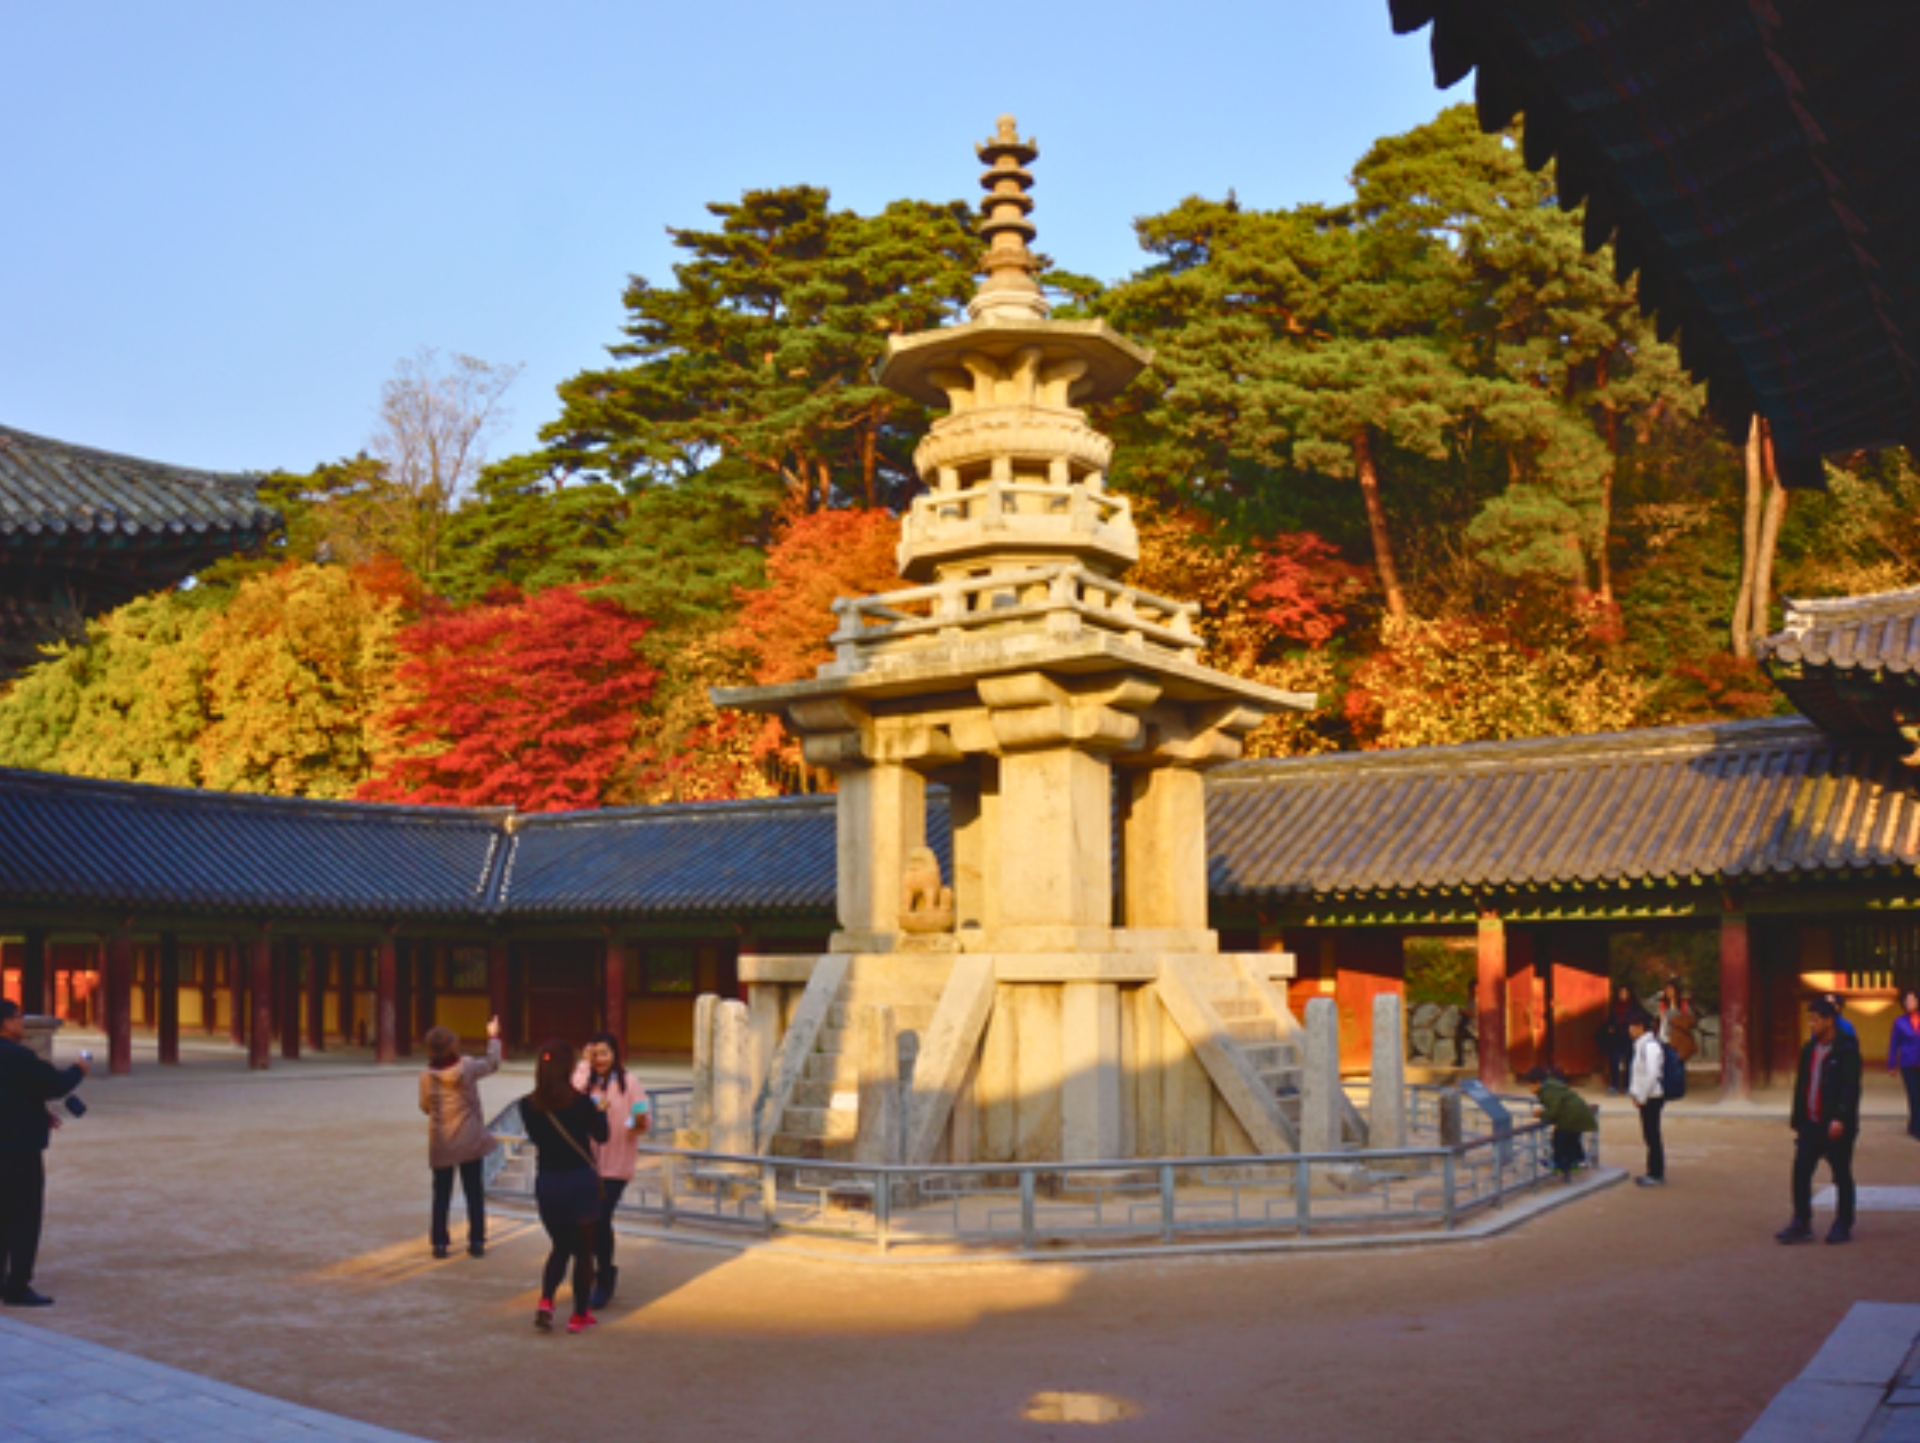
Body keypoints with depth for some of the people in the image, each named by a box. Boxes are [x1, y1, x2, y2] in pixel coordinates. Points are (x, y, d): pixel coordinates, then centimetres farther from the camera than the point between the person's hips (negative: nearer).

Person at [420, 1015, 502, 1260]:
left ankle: (439, 1242, 12)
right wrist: (493, 1037, 16)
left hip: (441, 1145, 1)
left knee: (441, 1194, 11)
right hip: (470, 1142, -1)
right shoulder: (467, 1068, -14)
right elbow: (492, 1064, 4)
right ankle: (476, 1242, 12)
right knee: (474, 1192, 9)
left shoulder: (427, 1077, -9)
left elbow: (425, 1107, 4)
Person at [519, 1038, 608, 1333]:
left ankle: (545, 1301, -1)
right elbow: (601, 1135, 1)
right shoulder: (580, 1102, -14)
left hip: (546, 1184, 3)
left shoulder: (528, 1106, -6)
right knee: (583, 1250, 12)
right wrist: (601, 1110, 20)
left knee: (560, 1247, 20)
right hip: (581, 1180, -3)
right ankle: (580, 1315, 18)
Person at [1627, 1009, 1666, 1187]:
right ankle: (1654, 1172, 22)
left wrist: (1641, 1097, -17)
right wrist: (1634, 1093, 12)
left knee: (1652, 1135, -2)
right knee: (1650, 1134, 14)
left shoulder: (1650, 1046, -19)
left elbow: (1651, 1074, -23)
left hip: (1652, 1097, -9)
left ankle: (1656, 1175, 5)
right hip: (1646, 1098, 9)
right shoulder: (1640, 1045, 12)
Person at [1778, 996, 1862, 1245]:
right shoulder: (1809, 1049, 12)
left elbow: (1851, 1088, -16)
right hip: (1811, 1123, 6)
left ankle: (1843, 1226, 16)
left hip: (1836, 1125, -6)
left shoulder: (1847, 1049, -9)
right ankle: (1801, 1224, 6)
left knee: (1842, 1176, 5)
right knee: (1800, 1171, 1)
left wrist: (1840, 1119, -24)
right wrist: (1797, 1118, 17)